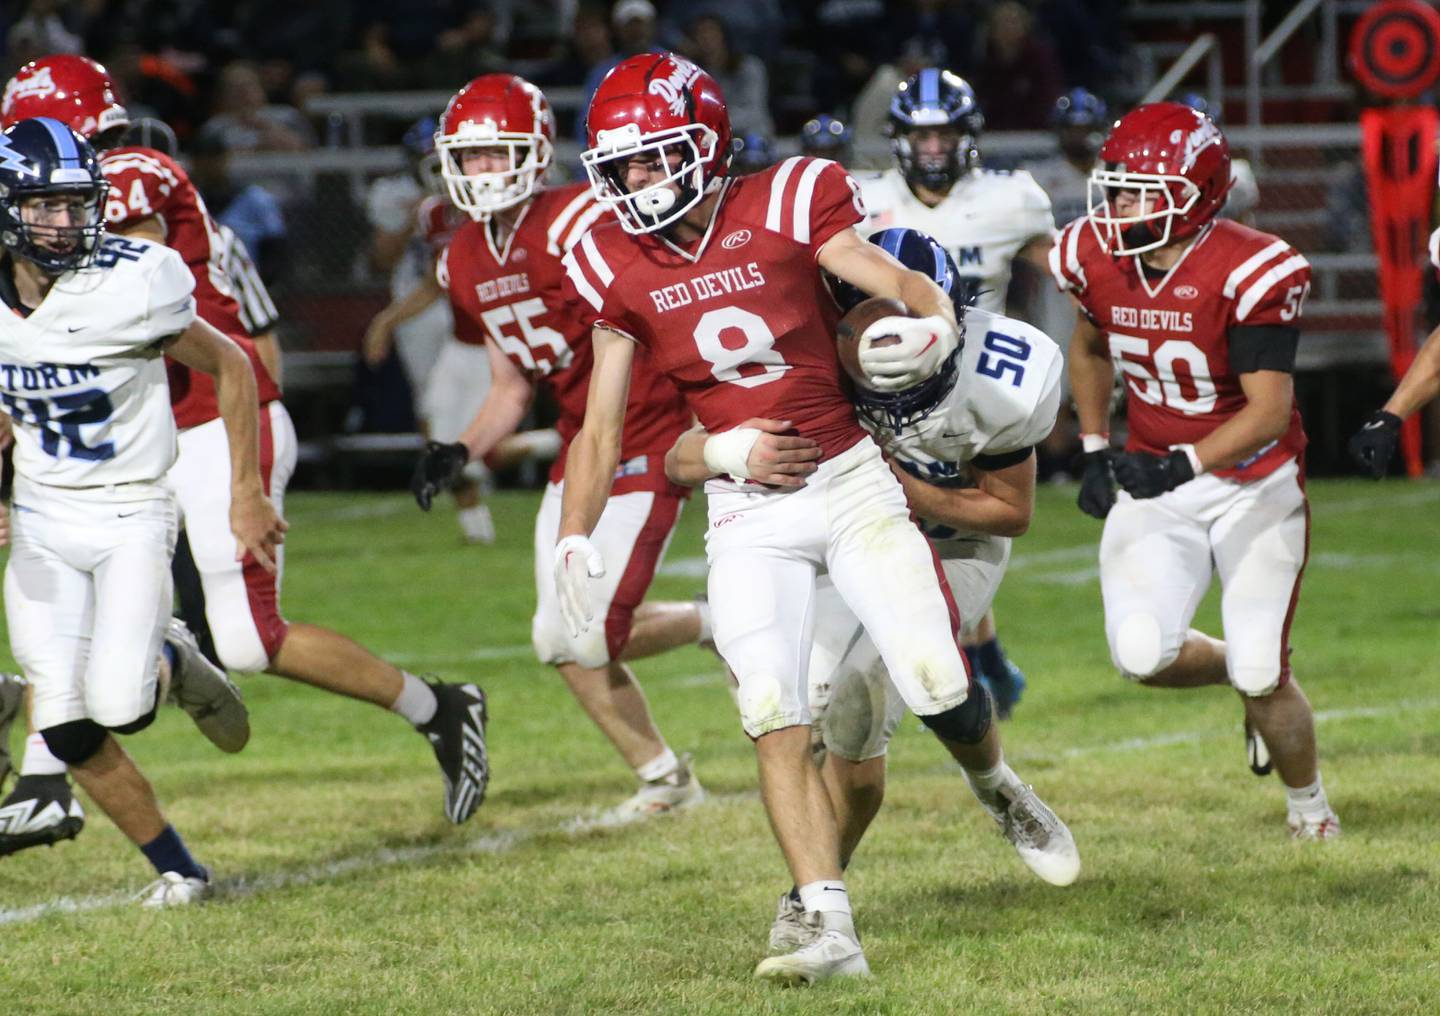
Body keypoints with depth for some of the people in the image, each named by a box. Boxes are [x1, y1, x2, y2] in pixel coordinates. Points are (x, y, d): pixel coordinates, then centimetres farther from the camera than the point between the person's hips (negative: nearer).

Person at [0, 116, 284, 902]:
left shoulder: (131, 289, -19)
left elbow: (230, 368, -5)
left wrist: (246, 495, -3)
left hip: (130, 517, -4)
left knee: (119, 707, -20)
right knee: (68, 733, -4)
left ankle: (173, 666, 16)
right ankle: (175, 868, 14)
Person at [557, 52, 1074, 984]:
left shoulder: (785, 208, -11)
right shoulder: (619, 267, 0)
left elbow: (907, 287, -16)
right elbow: (602, 428, 6)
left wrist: (933, 329, -39)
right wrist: (574, 540, -6)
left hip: (850, 481, -2)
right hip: (747, 515, 2)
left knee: (938, 685, -10)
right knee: (775, 721, -12)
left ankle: (997, 789, 25)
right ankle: (832, 930, -12)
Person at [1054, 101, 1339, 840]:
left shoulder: (1248, 273, -23)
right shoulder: (1098, 259, -6)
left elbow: (1269, 410, -25)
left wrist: (1185, 465, -39)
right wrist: (1095, 452, 10)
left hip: (1252, 483, -4)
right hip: (1157, 482, 4)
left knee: (1263, 679, -7)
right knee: (1143, 654, -18)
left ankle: (1309, 803, 24)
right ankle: (1247, 676, 18)